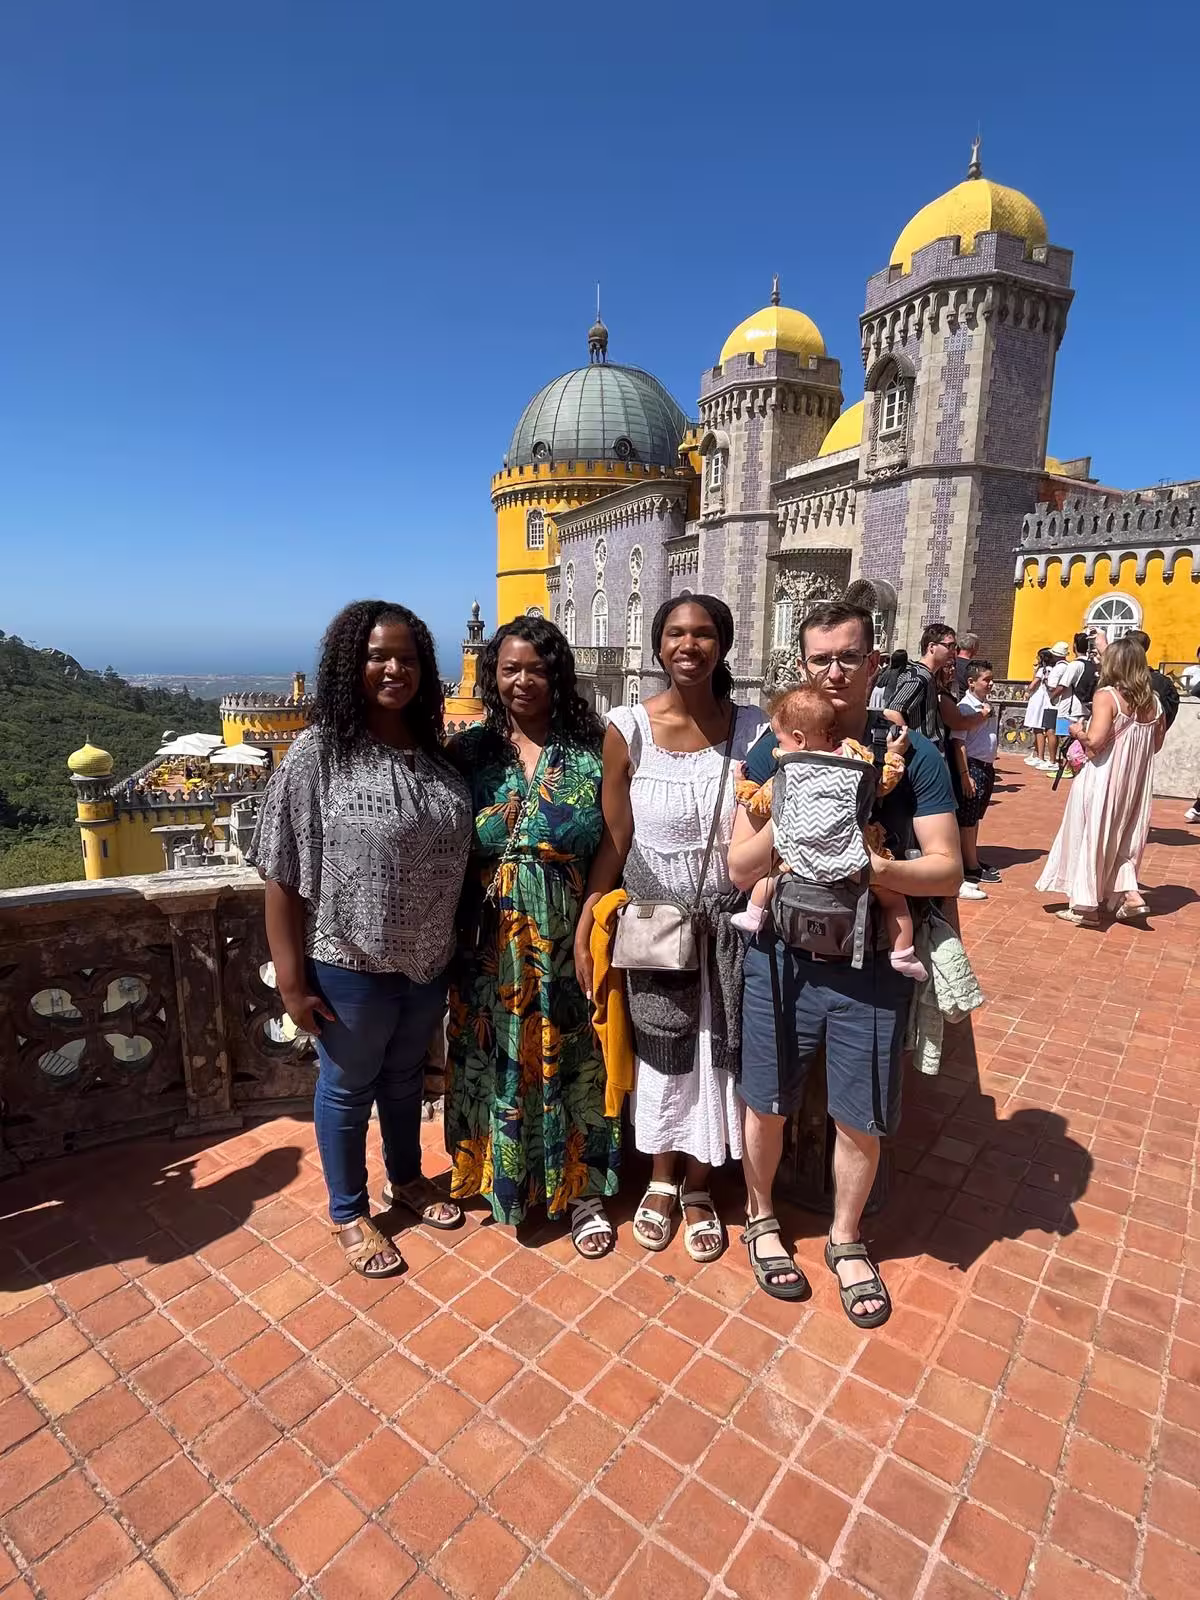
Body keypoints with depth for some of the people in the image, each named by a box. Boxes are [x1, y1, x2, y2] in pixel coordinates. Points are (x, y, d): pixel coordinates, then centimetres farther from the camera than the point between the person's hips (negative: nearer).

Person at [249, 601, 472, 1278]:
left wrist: (458, 948, 10)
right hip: (350, 966, -5)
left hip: (429, 961, 5)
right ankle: (349, 1212, 40)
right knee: (348, 1086, 17)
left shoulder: (435, 755, 1)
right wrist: (292, 978, -13)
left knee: (405, 1075, 25)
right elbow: (283, 877, -14)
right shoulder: (316, 756, -16)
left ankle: (407, 1178, 49)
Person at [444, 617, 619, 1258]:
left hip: (567, 946, -1)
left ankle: (581, 1191, 33)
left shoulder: (591, 751, -4)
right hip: (490, 949, 1)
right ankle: (498, 1174, 40)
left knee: (570, 1061, 12)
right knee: (493, 1062, 15)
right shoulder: (467, 753, 0)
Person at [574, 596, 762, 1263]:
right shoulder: (628, 727, -10)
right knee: (660, 1053, 15)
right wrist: (584, 927, -7)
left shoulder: (752, 727, -7)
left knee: (716, 1053, 14)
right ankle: (662, 1180, 41)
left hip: (727, 919, 1)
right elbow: (614, 838, -5)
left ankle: (698, 1188, 39)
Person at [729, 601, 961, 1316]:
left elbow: (948, 869, -7)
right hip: (782, 958, 0)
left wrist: (872, 867, -25)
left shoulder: (914, 753, -4)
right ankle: (761, 1216, 44)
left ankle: (846, 1238, 43)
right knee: (767, 1103, 15)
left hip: (873, 968, 0)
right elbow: (740, 868, -6)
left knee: (862, 1121, 14)